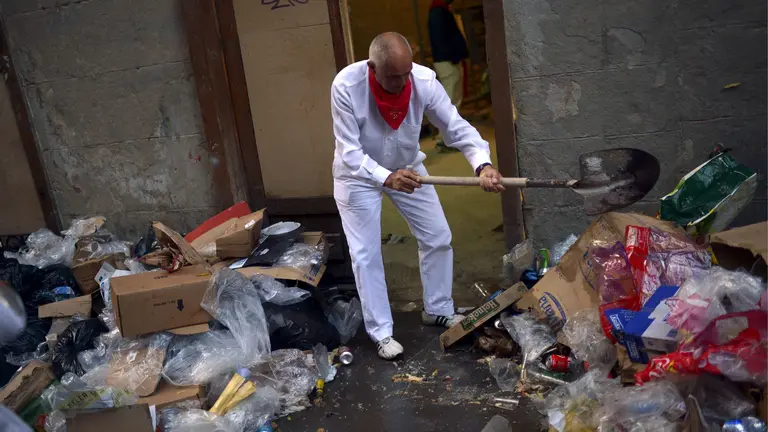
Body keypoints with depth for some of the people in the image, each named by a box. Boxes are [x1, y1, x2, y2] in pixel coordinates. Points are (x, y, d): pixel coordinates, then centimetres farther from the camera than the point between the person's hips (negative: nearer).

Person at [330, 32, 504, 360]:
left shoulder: (424, 80, -24)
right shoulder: (345, 86, -31)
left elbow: (456, 127, -21)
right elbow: (350, 153, -29)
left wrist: (482, 164, -39)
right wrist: (386, 178, -46)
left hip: (407, 168, 4)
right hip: (358, 174, -3)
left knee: (438, 238, 7)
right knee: (366, 255, -1)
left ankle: (438, 310, 28)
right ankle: (381, 332, 15)